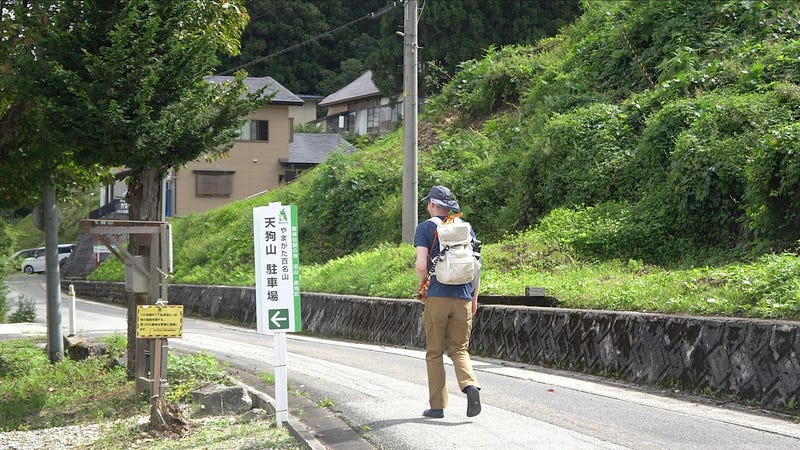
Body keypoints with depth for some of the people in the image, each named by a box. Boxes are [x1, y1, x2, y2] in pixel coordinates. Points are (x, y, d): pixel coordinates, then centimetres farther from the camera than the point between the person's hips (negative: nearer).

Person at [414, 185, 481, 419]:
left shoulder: (426, 227, -2)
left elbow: (421, 265, -11)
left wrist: (422, 285, 9)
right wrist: (474, 298, 17)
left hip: (437, 297, -3)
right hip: (463, 298, 3)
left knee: (434, 353, 7)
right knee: (459, 349, 10)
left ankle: (437, 405, 8)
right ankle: (470, 384, -17)